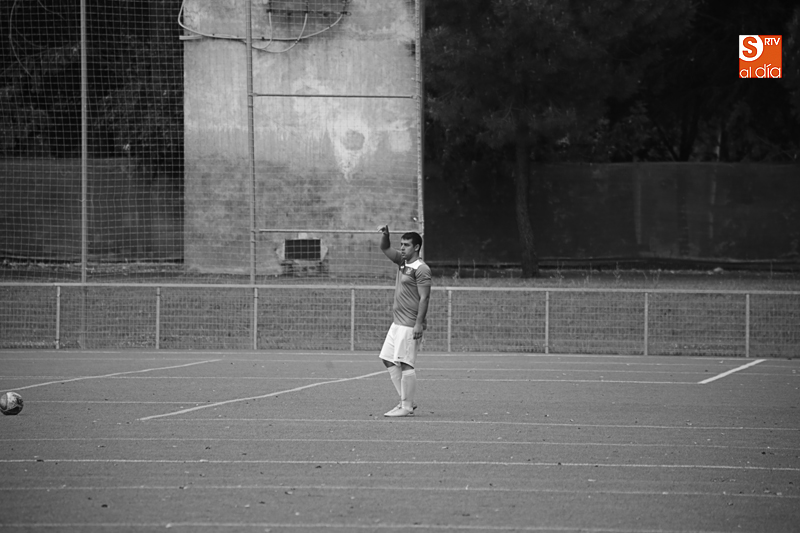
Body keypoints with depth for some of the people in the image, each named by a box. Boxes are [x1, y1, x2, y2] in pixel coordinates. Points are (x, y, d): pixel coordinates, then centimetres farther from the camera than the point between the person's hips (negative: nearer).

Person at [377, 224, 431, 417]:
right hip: (397, 322, 10)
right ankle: (405, 401, 15)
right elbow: (385, 249, 20)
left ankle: (407, 408, -7)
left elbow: (424, 298, -16)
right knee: (388, 360, 11)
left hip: (410, 325, -10)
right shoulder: (402, 262, 13)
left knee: (406, 364, -9)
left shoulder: (421, 269, -12)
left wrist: (419, 324, -22)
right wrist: (385, 235, -1)